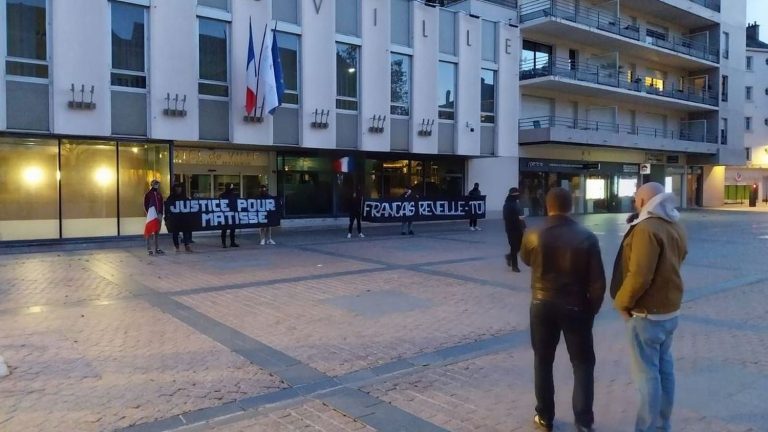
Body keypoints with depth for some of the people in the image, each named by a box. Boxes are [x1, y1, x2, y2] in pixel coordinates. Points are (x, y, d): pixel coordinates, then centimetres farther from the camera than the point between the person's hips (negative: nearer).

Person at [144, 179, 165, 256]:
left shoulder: (159, 195, 14)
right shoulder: (148, 194, -1)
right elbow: (146, 206, -4)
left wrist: (160, 214, 1)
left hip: (158, 216, 5)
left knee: (157, 233, 8)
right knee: (150, 233, -4)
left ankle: (157, 249, 12)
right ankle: (149, 249, -2)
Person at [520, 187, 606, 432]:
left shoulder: (533, 236, -9)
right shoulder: (586, 237, -11)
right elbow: (597, 281, -8)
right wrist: (592, 309, 5)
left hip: (543, 305, 1)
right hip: (575, 306, -1)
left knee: (543, 362, 14)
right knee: (583, 364, 13)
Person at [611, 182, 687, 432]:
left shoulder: (646, 229, -23)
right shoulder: (676, 226, 7)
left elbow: (639, 276, -27)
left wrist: (622, 302, -14)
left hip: (647, 313, -9)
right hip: (670, 309, 9)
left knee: (647, 374, 0)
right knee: (664, 368, 17)